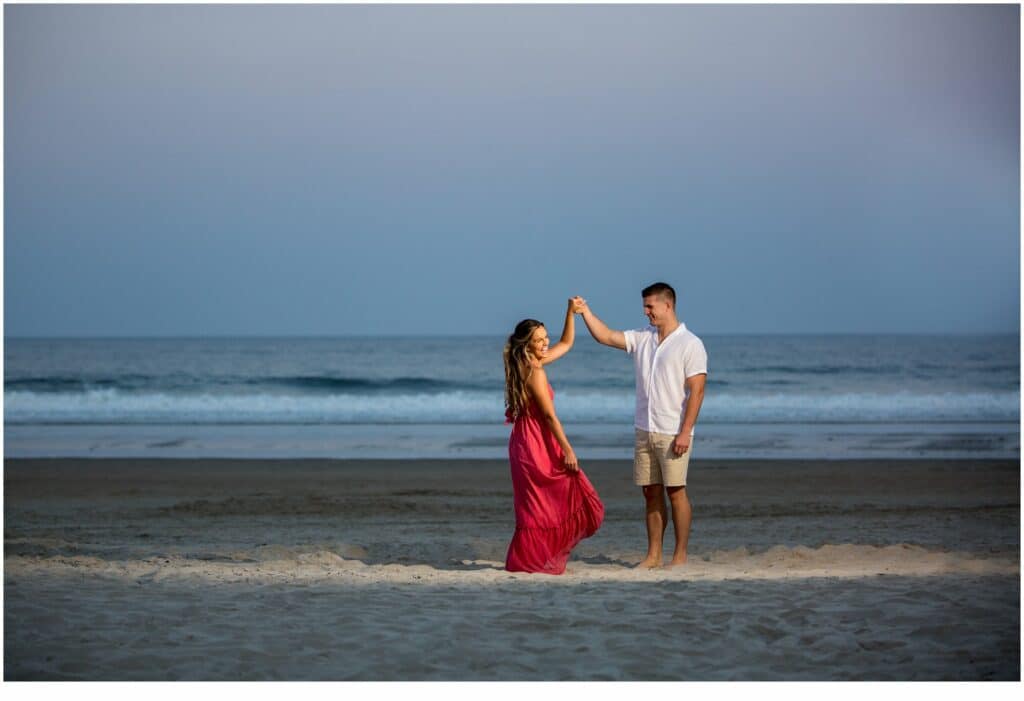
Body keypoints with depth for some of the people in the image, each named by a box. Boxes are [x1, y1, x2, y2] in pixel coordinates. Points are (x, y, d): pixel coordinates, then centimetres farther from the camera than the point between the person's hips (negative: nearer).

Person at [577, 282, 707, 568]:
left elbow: (697, 390, -13)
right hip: (644, 430, 6)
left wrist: (685, 432, -18)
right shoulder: (642, 339, 11)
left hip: (672, 433, -6)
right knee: (651, 493, 7)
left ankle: (680, 555, 4)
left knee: (675, 491, -3)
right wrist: (585, 312, -4)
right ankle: (654, 555, 11)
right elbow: (605, 336, 10)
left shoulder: (690, 344, -8)